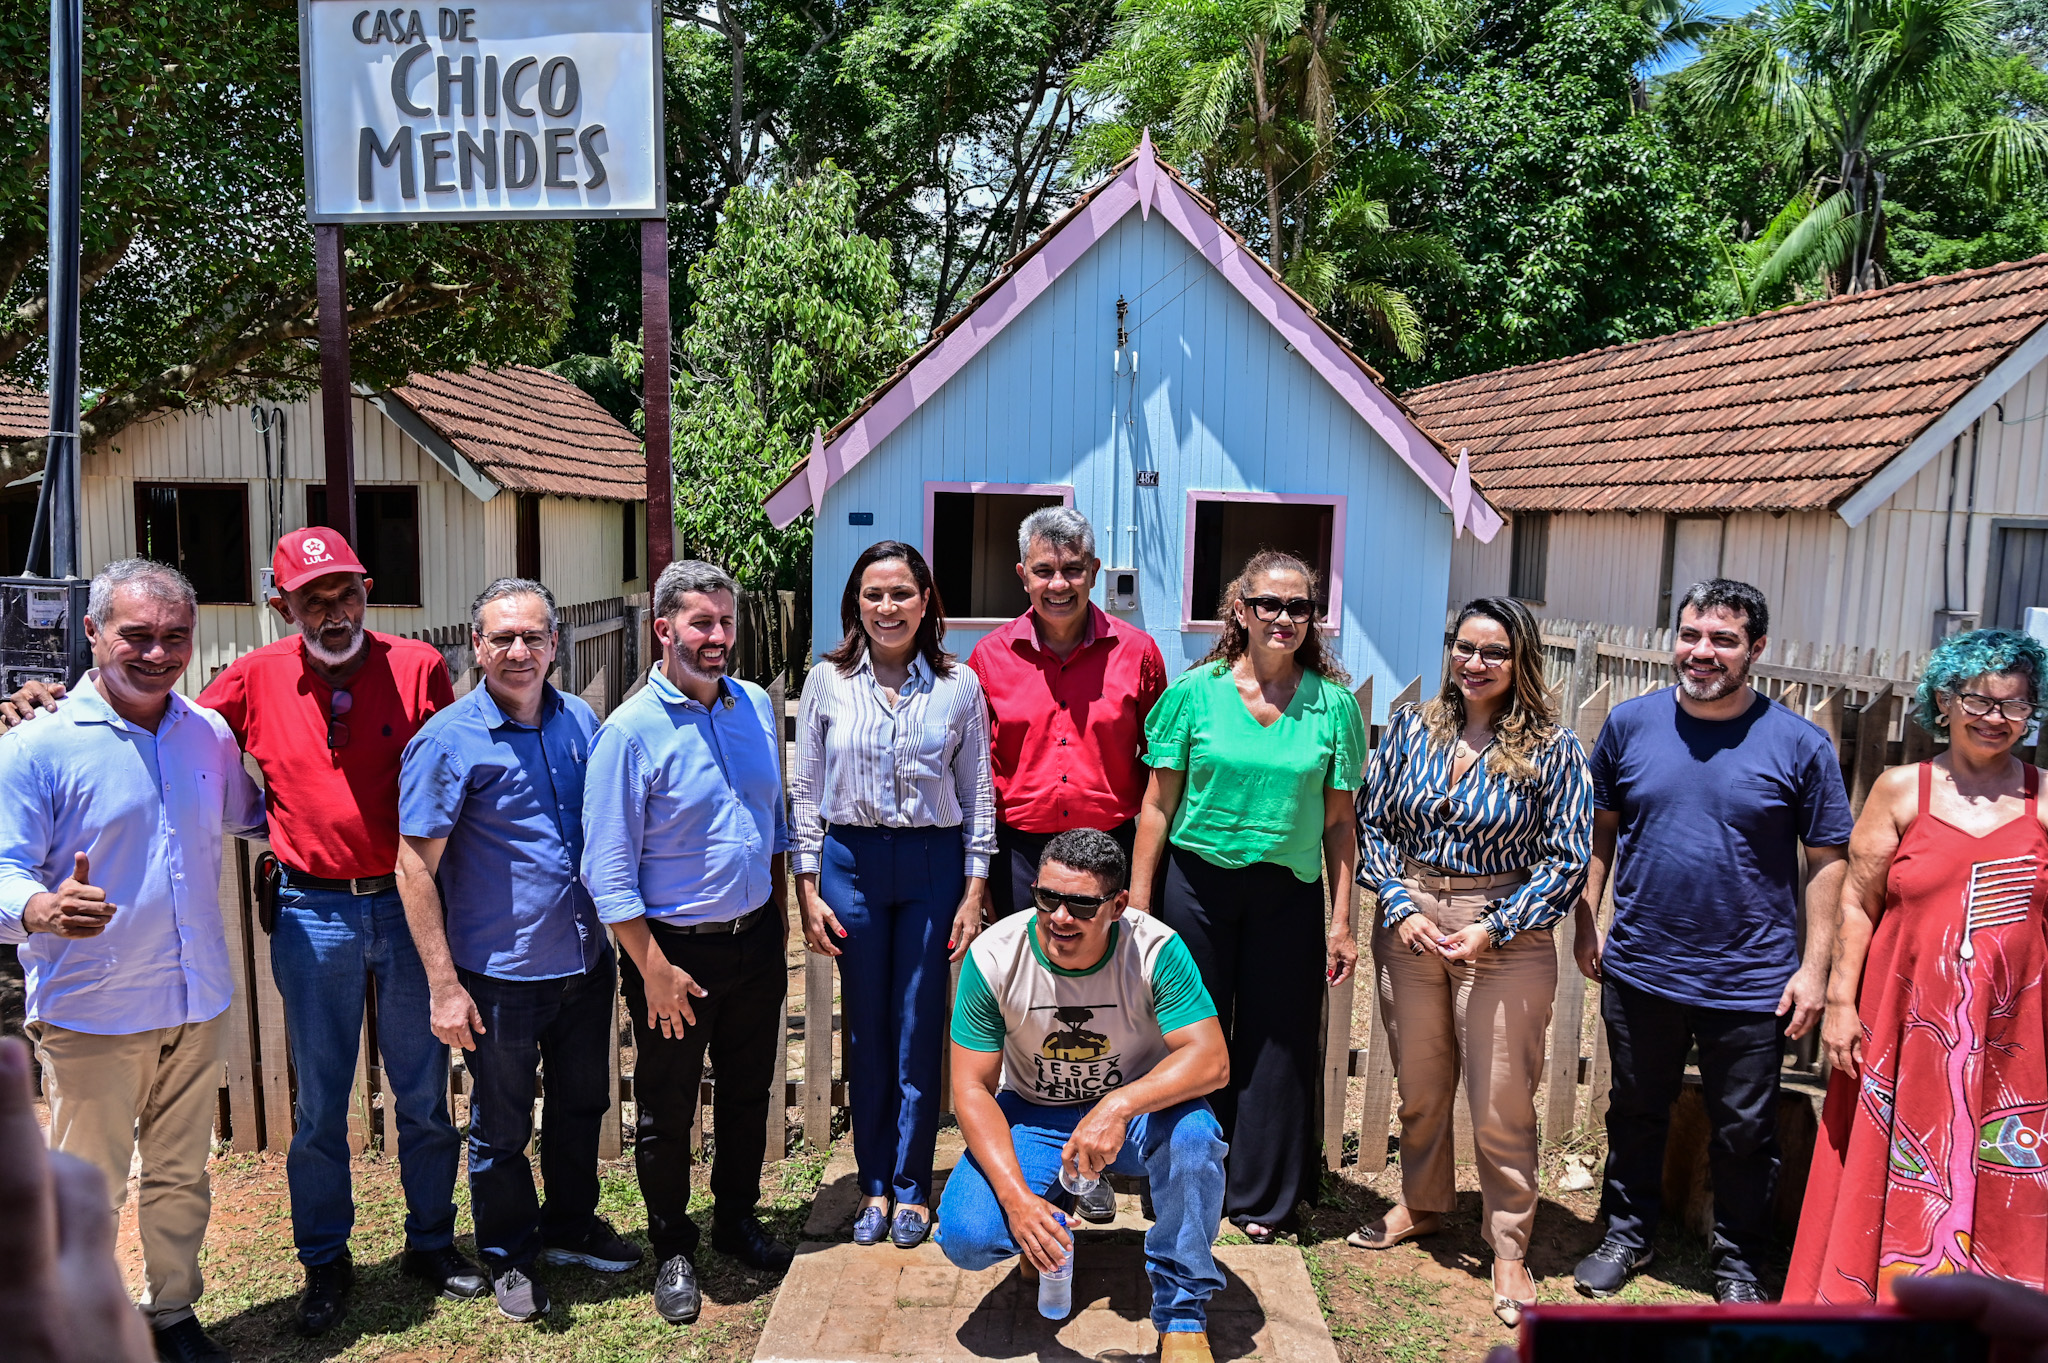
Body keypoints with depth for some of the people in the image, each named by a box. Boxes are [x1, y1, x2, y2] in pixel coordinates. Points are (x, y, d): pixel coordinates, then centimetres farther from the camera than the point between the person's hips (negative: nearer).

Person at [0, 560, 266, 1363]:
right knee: (87, 1194, 8)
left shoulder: (211, 736, 3)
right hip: (89, 1014, -4)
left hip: (197, 1003, 5)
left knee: (182, 1176, 18)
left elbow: (248, 817, 22)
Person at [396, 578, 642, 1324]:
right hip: (501, 976, -5)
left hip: (586, 961, 5)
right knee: (502, 1128, 11)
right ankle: (509, 1255, 32)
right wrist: (444, 985, -15)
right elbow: (415, 869, -13)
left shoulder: (581, 721, 2)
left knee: (582, 1106, 20)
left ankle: (572, 1226, 42)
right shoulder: (448, 741, -14)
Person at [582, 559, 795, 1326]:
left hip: (755, 942, 5)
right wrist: (654, 969, -16)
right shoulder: (631, 730, -16)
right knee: (667, 1112, 11)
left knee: (748, 1092, 19)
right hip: (676, 948, -5)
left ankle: (737, 1222, 40)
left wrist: (779, 908, 14)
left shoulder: (757, 706, 2)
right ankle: (673, 1253, 30)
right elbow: (608, 868, -15)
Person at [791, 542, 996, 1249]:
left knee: (918, 1031, 6)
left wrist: (974, 891, -1)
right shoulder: (828, 681, 1)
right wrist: (808, 890, 0)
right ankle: (874, 1184, 25)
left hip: (933, 864, -1)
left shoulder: (959, 685, 0)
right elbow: (805, 791, 5)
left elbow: (977, 796, 3)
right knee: (865, 1030, 9)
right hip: (851, 862, 1)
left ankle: (912, 1188, 22)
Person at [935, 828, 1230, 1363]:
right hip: (1033, 1117, 1)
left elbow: (1211, 1059, -28)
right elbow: (972, 1087, -16)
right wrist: (1017, 1197, -29)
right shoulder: (993, 956, -21)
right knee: (965, 1237, -22)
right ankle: (1054, 1225, 15)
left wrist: (1121, 1105, -46)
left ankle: (1182, 1313, -11)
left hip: (1136, 1108, -1)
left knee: (1194, 1132, -34)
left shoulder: (1156, 949, -24)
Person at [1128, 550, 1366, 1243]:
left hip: (1288, 893, 1)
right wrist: (1138, 902, -2)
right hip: (1197, 882, -1)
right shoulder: (1195, 690, -3)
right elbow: (1158, 804, 0)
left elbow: (1339, 821, 3)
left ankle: (1263, 1197, 28)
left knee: (1277, 1043, 9)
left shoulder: (1333, 704, 0)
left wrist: (1342, 920, 1)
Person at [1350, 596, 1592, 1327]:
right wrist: (1401, 907, -8)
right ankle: (1422, 1204, 38)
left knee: (1502, 1102, 3)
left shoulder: (1552, 748, -6)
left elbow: (1567, 858, -5)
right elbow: (1372, 825, 5)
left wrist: (1493, 929, -13)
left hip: (1507, 940, -3)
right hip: (1410, 928, 3)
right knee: (1418, 1084, 17)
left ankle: (1509, 1248, 20)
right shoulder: (1410, 728, 2)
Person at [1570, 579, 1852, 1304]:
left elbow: (1828, 859, -3)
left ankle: (1738, 1261, 34)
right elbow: (1600, 826, 7)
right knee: (1635, 1113, 18)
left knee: (1745, 1132, 12)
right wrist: (1585, 920, 5)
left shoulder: (1798, 743, -8)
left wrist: (1814, 966, -6)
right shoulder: (1630, 722, -2)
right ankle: (1626, 1234, 38)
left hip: (1750, 985, -2)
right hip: (1639, 970, 2)